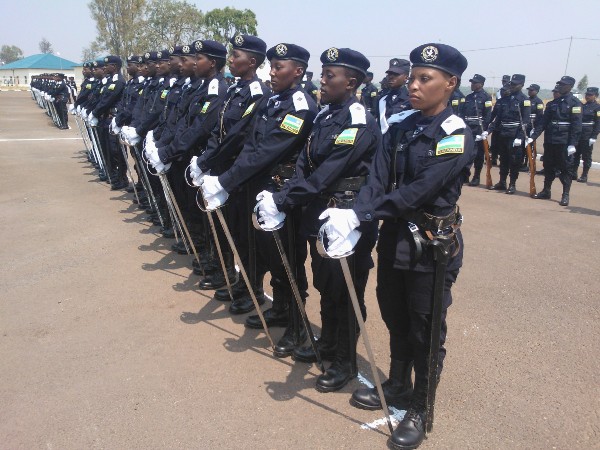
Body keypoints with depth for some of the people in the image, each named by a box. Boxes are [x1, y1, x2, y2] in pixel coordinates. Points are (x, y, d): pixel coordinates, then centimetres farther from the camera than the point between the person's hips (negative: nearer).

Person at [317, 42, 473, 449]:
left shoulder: (457, 137, -15)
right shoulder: (401, 127, 2)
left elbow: (416, 192, -26)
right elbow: (378, 182, -8)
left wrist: (358, 217, -32)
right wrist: (354, 218, -27)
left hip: (433, 246, -6)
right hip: (393, 237, 6)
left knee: (425, 331, 9)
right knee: (395, 320, 19)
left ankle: (420, 410, 29)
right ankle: (397, 387, 42)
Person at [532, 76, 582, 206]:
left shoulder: (575, 103, -5)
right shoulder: (553, 103, 13)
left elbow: (576, 125, -11)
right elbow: (544, 122, 10)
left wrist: (573, 144, -18)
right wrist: (533, 137, 0)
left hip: (564, 142, -6)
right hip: (550, 141, 6)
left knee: (565, 168, 0)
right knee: (548, 166, 11)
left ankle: (565, 195, 5)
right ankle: (546, 191, 22)